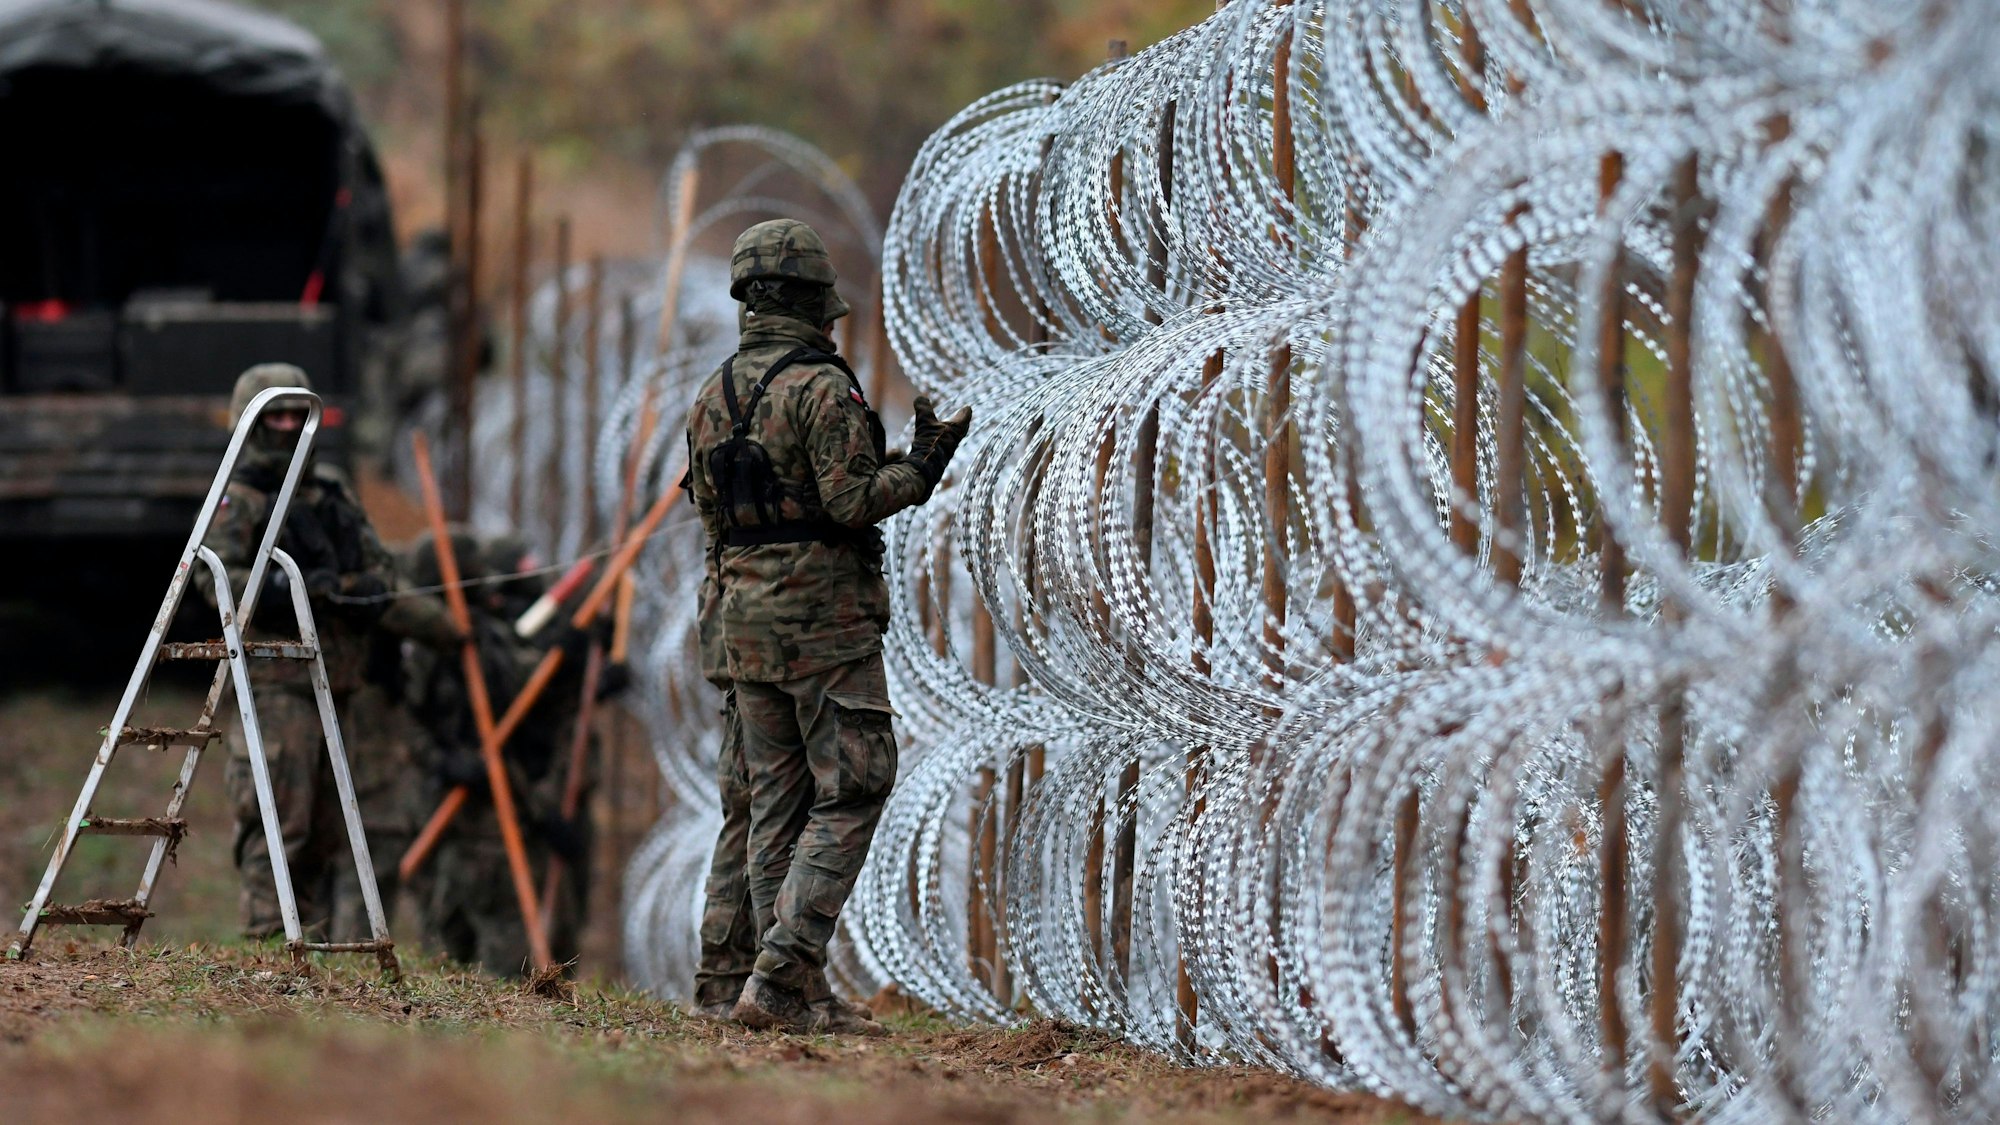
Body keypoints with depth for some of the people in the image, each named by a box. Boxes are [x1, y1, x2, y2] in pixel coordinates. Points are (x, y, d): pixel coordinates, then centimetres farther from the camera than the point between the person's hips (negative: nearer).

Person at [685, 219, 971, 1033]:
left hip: (740, 614, 8)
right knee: (849, 793, -4)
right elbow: (854, 501, -18)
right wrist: (924, 462, -7)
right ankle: (783, 975, -14)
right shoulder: (822, 388, -13)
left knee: (768, 798, 10)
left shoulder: (711, 398, 11)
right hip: (823, 615, -8)